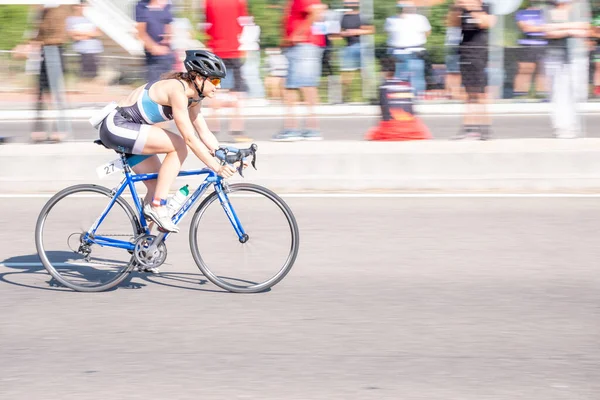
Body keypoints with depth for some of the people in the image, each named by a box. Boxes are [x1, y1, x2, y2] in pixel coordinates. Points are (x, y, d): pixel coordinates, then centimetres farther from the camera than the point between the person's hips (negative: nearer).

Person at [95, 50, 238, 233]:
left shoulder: (193, 96, 6)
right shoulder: (177, 91, -23)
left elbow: (204, 133, 10)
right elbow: (190, 138, -26)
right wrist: (216, 167, -26)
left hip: (126, 129, 10)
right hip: (117, 127, -10)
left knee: (159, 185, 7)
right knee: (179, 146, -19)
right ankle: (157, 206, -16)